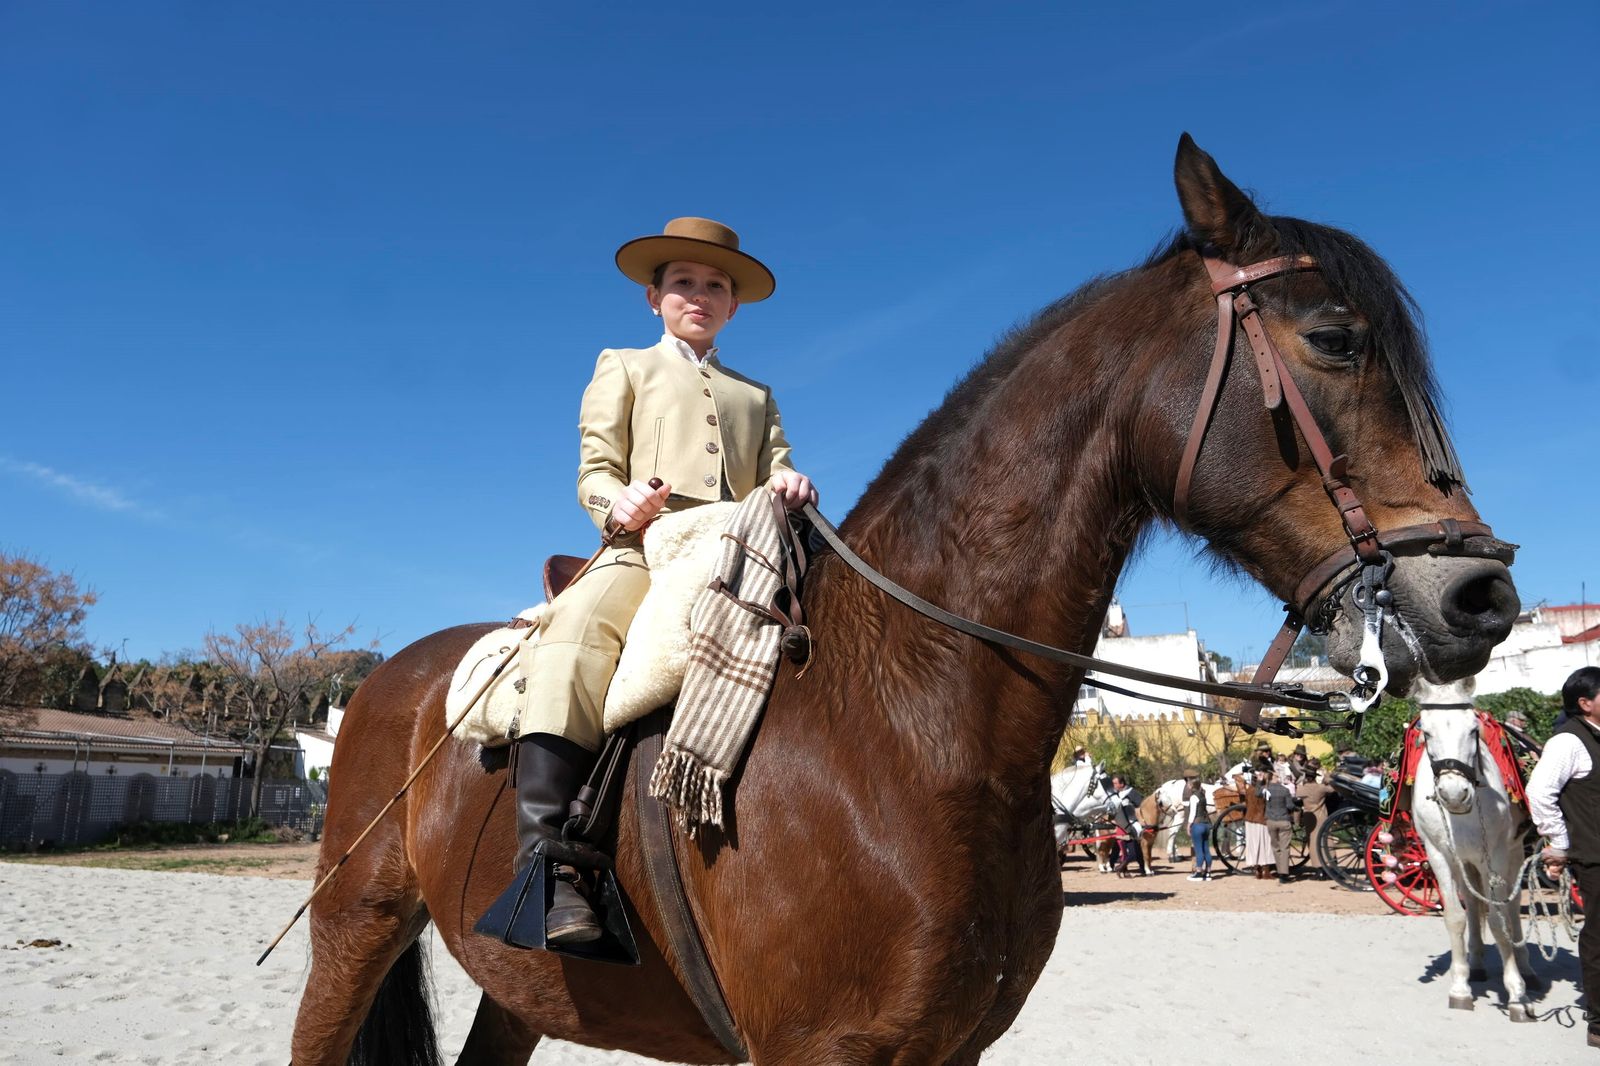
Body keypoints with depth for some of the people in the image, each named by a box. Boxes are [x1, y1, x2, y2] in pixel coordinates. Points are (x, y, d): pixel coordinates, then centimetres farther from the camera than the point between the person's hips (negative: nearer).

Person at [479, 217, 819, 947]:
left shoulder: (756, 396, 33)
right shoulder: (624, 368, 24)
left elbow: (776, 467, 19)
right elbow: (594, 470, 11)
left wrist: (789, 484, -7)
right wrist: (619, 501, -14)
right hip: (644, 547, -3)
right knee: (578, 633, -35)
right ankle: (544, 855, -39)